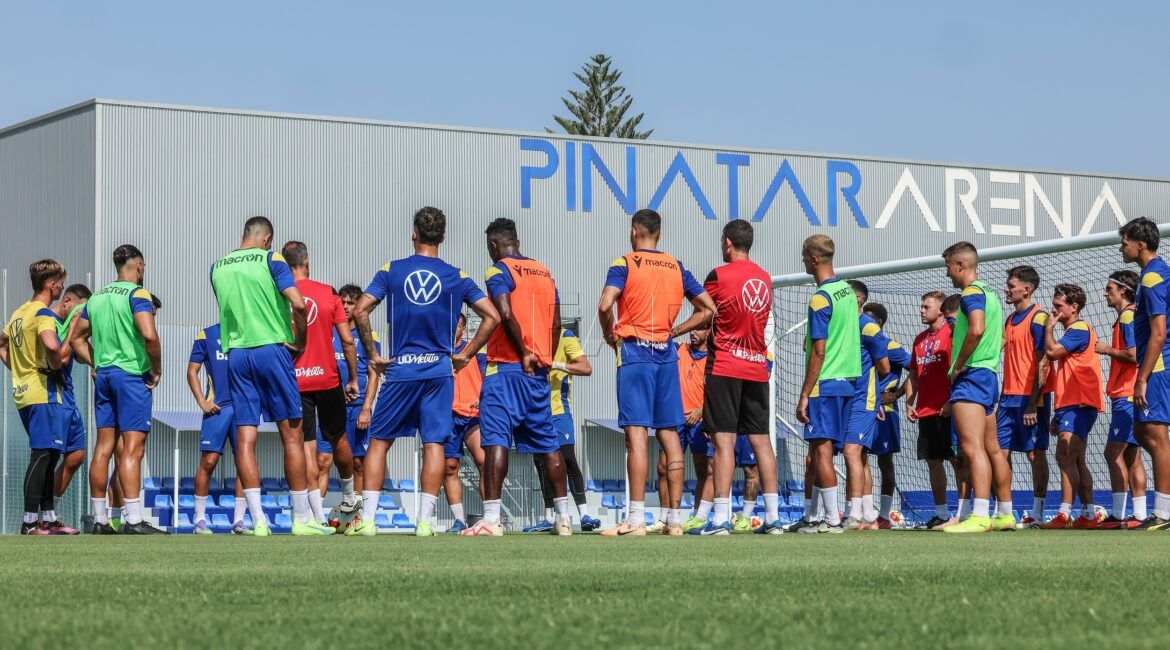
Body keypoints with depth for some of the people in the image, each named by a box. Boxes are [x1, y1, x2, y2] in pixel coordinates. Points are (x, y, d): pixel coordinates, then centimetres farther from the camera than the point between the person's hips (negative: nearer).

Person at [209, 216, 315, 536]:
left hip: (236, 353, 4)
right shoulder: (271, 259, -2)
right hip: (271, 349, -4)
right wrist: (299, 342, -1)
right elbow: (298, 304, -13)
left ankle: (258, 521, -6)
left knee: (245, 439, 1)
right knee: (292, 435, 2)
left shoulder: (217, 267, 12)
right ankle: (302, 519, 4)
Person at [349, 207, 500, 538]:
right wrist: (466, 354, 5)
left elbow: (360, 310, -6)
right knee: (434, 444, 1)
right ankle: (424, 520, -4)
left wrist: (373, 355, 1)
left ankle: (367, 519, 3)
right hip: (439, 371, 0)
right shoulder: (457, 277, 3)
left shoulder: (391, 271, 2)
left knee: (379, 441, 8)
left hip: (399, 370, 0)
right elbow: (492, 317, -2)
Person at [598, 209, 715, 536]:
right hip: (666, 354, 5)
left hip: (634, 352, -4)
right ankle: (675, 519, 5)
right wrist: (674, 331, 14)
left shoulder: (625, 264, -2)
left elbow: (605, 305, -18)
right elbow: (708, 309, 12)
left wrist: (610, 335, -1)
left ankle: (636, 519, -14)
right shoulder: (677, 267, 13)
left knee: (636, 433, -9)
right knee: (670, 435, 6)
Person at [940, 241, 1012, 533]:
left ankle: (979, 516, -26)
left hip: (971, 376, -10)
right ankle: (1006, 514, 21)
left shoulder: (972, 292, -10)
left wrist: (958, 365, -18)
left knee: (973, 447, -17)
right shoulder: (990, 293, 19)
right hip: (990, 375, 10)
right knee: (992, 448, 15)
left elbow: (976, 329, -27)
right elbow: (1000, 339, 25)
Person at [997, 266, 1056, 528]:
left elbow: (1042, 364, -15)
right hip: (1010, 397, 8)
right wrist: (1002, 399, 15)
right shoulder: (1010, 320, 16)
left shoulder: (1038, 318, -10)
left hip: (1031, 397, -8)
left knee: (1035, 453, -2)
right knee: (1001, 451, 3)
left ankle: (1038, 514, 3)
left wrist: (1032, 405, -19)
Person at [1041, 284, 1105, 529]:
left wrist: (1049, 327, -4)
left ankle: (1065, 514, -28)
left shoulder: (1079, 329, -9)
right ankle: (1089, 515, 14)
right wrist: (1058, 415, 26)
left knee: (1065, 456, -21)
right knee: (1076, 462, 11)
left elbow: (1052, 351, -22)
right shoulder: (1072, 331, 23)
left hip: (1079, 405, -11)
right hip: (1070, 405, 11)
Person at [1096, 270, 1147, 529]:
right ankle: (1139, 515, 9)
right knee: (1131, 456, 9)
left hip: (1127, 396, -10)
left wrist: (1107, 350, -8)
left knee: (1113, 452, -13)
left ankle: (1118, 515, -16)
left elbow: (1134, 355, -21)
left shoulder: (1128, 316, -11)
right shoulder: (1127, 316, 19)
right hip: (1127, 397, 10)